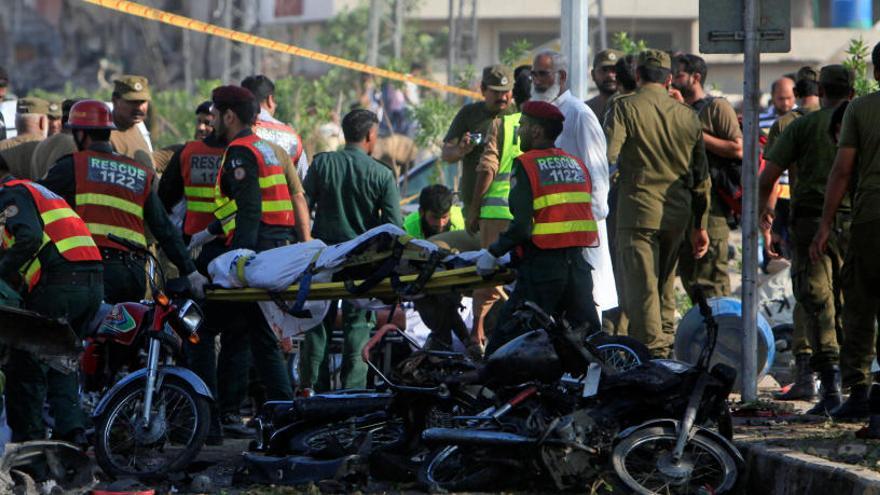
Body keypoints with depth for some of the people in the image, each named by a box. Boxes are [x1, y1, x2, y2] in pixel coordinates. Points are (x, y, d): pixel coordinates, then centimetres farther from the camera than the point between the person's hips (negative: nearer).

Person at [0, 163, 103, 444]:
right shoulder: (37, 190, 30)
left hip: (60, 282, -9)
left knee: (26, 364, -1)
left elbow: (29, 238, -17)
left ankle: (26, 436, -3)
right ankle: (72, 429, 4)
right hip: (93, 282, 9)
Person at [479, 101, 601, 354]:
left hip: (541, 266, -6)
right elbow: (580, 216, 13)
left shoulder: (527, 165, -5)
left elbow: (522, 226, -14)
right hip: (579, 263, 6)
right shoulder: (576, 164, 14)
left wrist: (493, 253, -3)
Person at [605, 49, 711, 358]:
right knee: (664, 288, 17)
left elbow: (607, 158, -16)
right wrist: (700, 225, 19)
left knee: (641, 289, -6)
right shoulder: (688, 116, 11)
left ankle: (652, 353, -12)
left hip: (639, 210, -5)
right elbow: (701, 177, 14)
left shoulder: (625, 109, -4)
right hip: (677, 214, 5)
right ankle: (665, 346, 19)